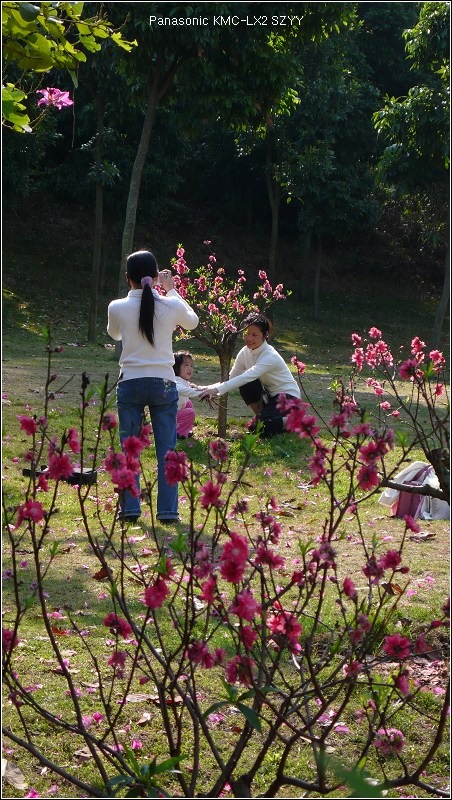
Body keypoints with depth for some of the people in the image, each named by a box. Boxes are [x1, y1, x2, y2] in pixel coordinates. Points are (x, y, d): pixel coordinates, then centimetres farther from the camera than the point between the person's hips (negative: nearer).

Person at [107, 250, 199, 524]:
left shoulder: (118, 308, -6)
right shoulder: (171, 306, -5)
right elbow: (193, 321, 18)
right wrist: (172, 290, 22)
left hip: (130, 384, 0)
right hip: (163, 383, 0)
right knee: (166, 449, 6)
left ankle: (130, 509, 8)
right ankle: (168, 510, 6)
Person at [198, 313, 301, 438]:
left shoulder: (270, 356, -27)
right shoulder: (245, 353, -6)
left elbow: (248, 376, -42)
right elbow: (231, 379, -9)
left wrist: (217, 389, -52)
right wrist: (211, 388, -30)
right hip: (269, 394, 7)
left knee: (264, 429, -29)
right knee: (245, 385, -22)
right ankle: (259, 417, -1)